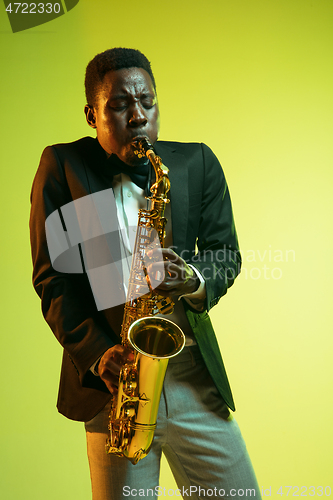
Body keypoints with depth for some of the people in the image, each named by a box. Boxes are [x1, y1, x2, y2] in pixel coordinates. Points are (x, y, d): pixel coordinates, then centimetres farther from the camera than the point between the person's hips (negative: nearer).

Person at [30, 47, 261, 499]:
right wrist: (97, 353, -14)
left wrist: (195, 279, -14)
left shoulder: (198, 164, 5)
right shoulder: (62, 166, -1)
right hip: (112, 378, -2)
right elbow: (51, 276, -2)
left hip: (194, 373, 2)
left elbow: (226, 253, 9)